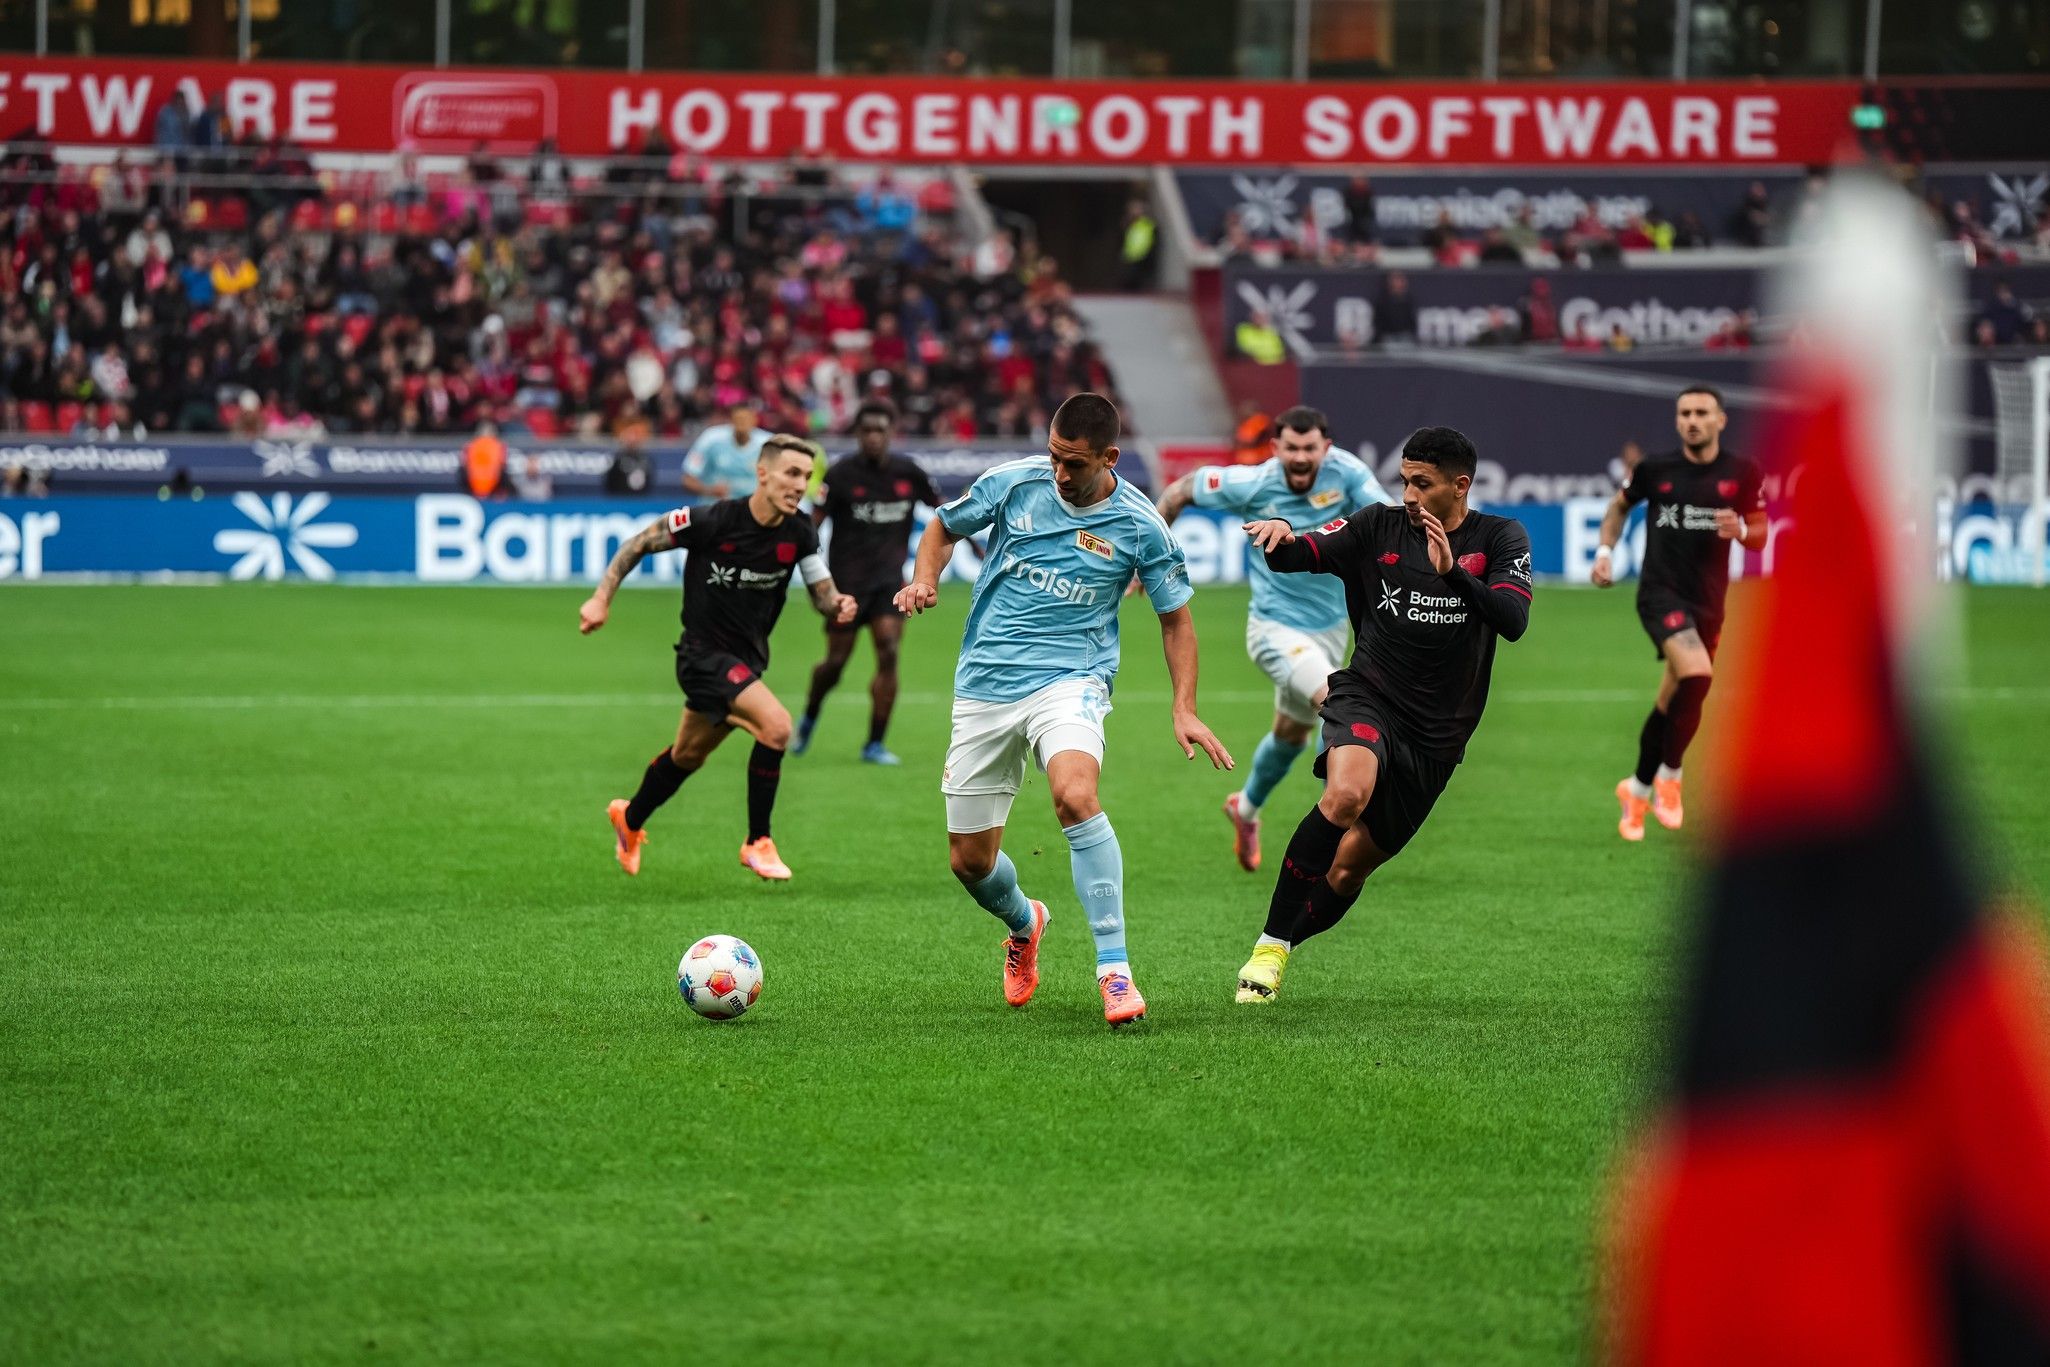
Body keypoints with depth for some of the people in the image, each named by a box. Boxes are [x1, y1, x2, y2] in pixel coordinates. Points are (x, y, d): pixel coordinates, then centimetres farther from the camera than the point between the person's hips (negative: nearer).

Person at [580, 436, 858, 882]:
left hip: (747, 660, 7)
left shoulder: (799, 534, -7)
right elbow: (639, 543, -9)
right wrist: (601, 598, -14)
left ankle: (630, 819, 52)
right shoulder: (713, 521, -21)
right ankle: (758, 843, -12)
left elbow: (823, 595, -2)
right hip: (704, 655, -7)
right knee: (775, 724, -26)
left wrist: (838, 606, -25)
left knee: (687, 756, 24)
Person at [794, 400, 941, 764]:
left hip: (889, 579, 2)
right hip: (847, 580, -2)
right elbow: (814, 522, -10)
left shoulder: (907, 472, 1)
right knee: (836, 662, 3)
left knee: (888, 653, -13)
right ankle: (809, 718, 34)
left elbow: (941, 508, 15)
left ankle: (875, 744, -5)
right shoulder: (841, 474, -8)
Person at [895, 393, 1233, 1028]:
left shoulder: (1141, 527, -7)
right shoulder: (1013, 483, -3)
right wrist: (924, 580, -7)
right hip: (984, 685, 3)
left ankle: (1115, 969, -32)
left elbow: (1176, 618, 6)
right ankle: (1024, 923, 44)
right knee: (970, 861, 6)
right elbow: (943, 528, 14)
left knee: (1076, 794, -35)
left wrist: (1185, 711, -4)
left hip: (1069, 680, -3)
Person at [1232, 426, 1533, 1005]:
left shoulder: (1500, 539, 1)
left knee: (1351, 864, 4)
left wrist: (1452, 572, -29)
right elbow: (1295, 557, -3)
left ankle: (1284, 946, 29)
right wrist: (1279, 533, -27)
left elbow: (1513, 620, -14)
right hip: (1368, 696, -2)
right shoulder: (1379, 527, 2)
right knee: (1347, 794, -32)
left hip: (1437, 734, 2)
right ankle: (1270, 945, -26)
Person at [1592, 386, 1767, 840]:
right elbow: (1620, 505, 17)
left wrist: (1740, 530, -16)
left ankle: (1638, 789, 31)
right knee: (1696, 675, -26)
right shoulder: (1655, 469, -2)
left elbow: (1759, 535, 6)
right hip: (1661, 593, -3)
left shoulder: (1742, 474, -1)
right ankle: (1669, 777, -8)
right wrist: (1605, 552, 6)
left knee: (1673, 701, 10)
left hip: (1708, 601, 3)